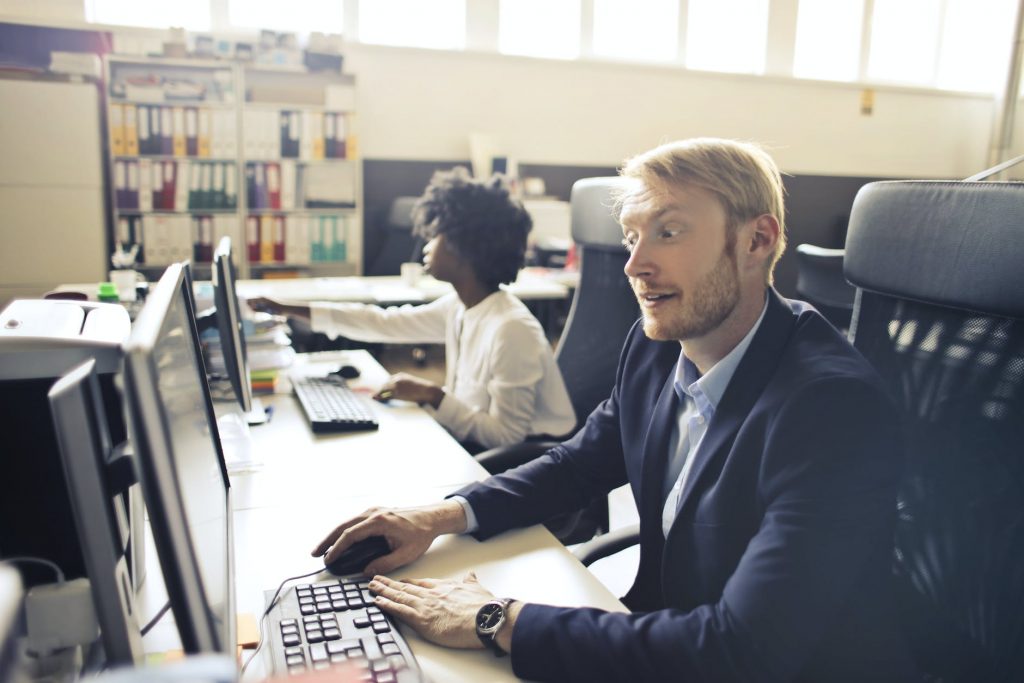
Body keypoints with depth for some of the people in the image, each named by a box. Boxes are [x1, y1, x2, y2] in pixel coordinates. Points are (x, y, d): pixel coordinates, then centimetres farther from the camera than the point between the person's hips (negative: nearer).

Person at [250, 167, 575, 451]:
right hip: (474, 444, 7)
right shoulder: (459, 307, 0)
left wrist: (432, 395, -23)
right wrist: (289, 310, 13)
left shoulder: (511, 329, -26)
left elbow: (507, 436, -26)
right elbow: (385, 323, 10)